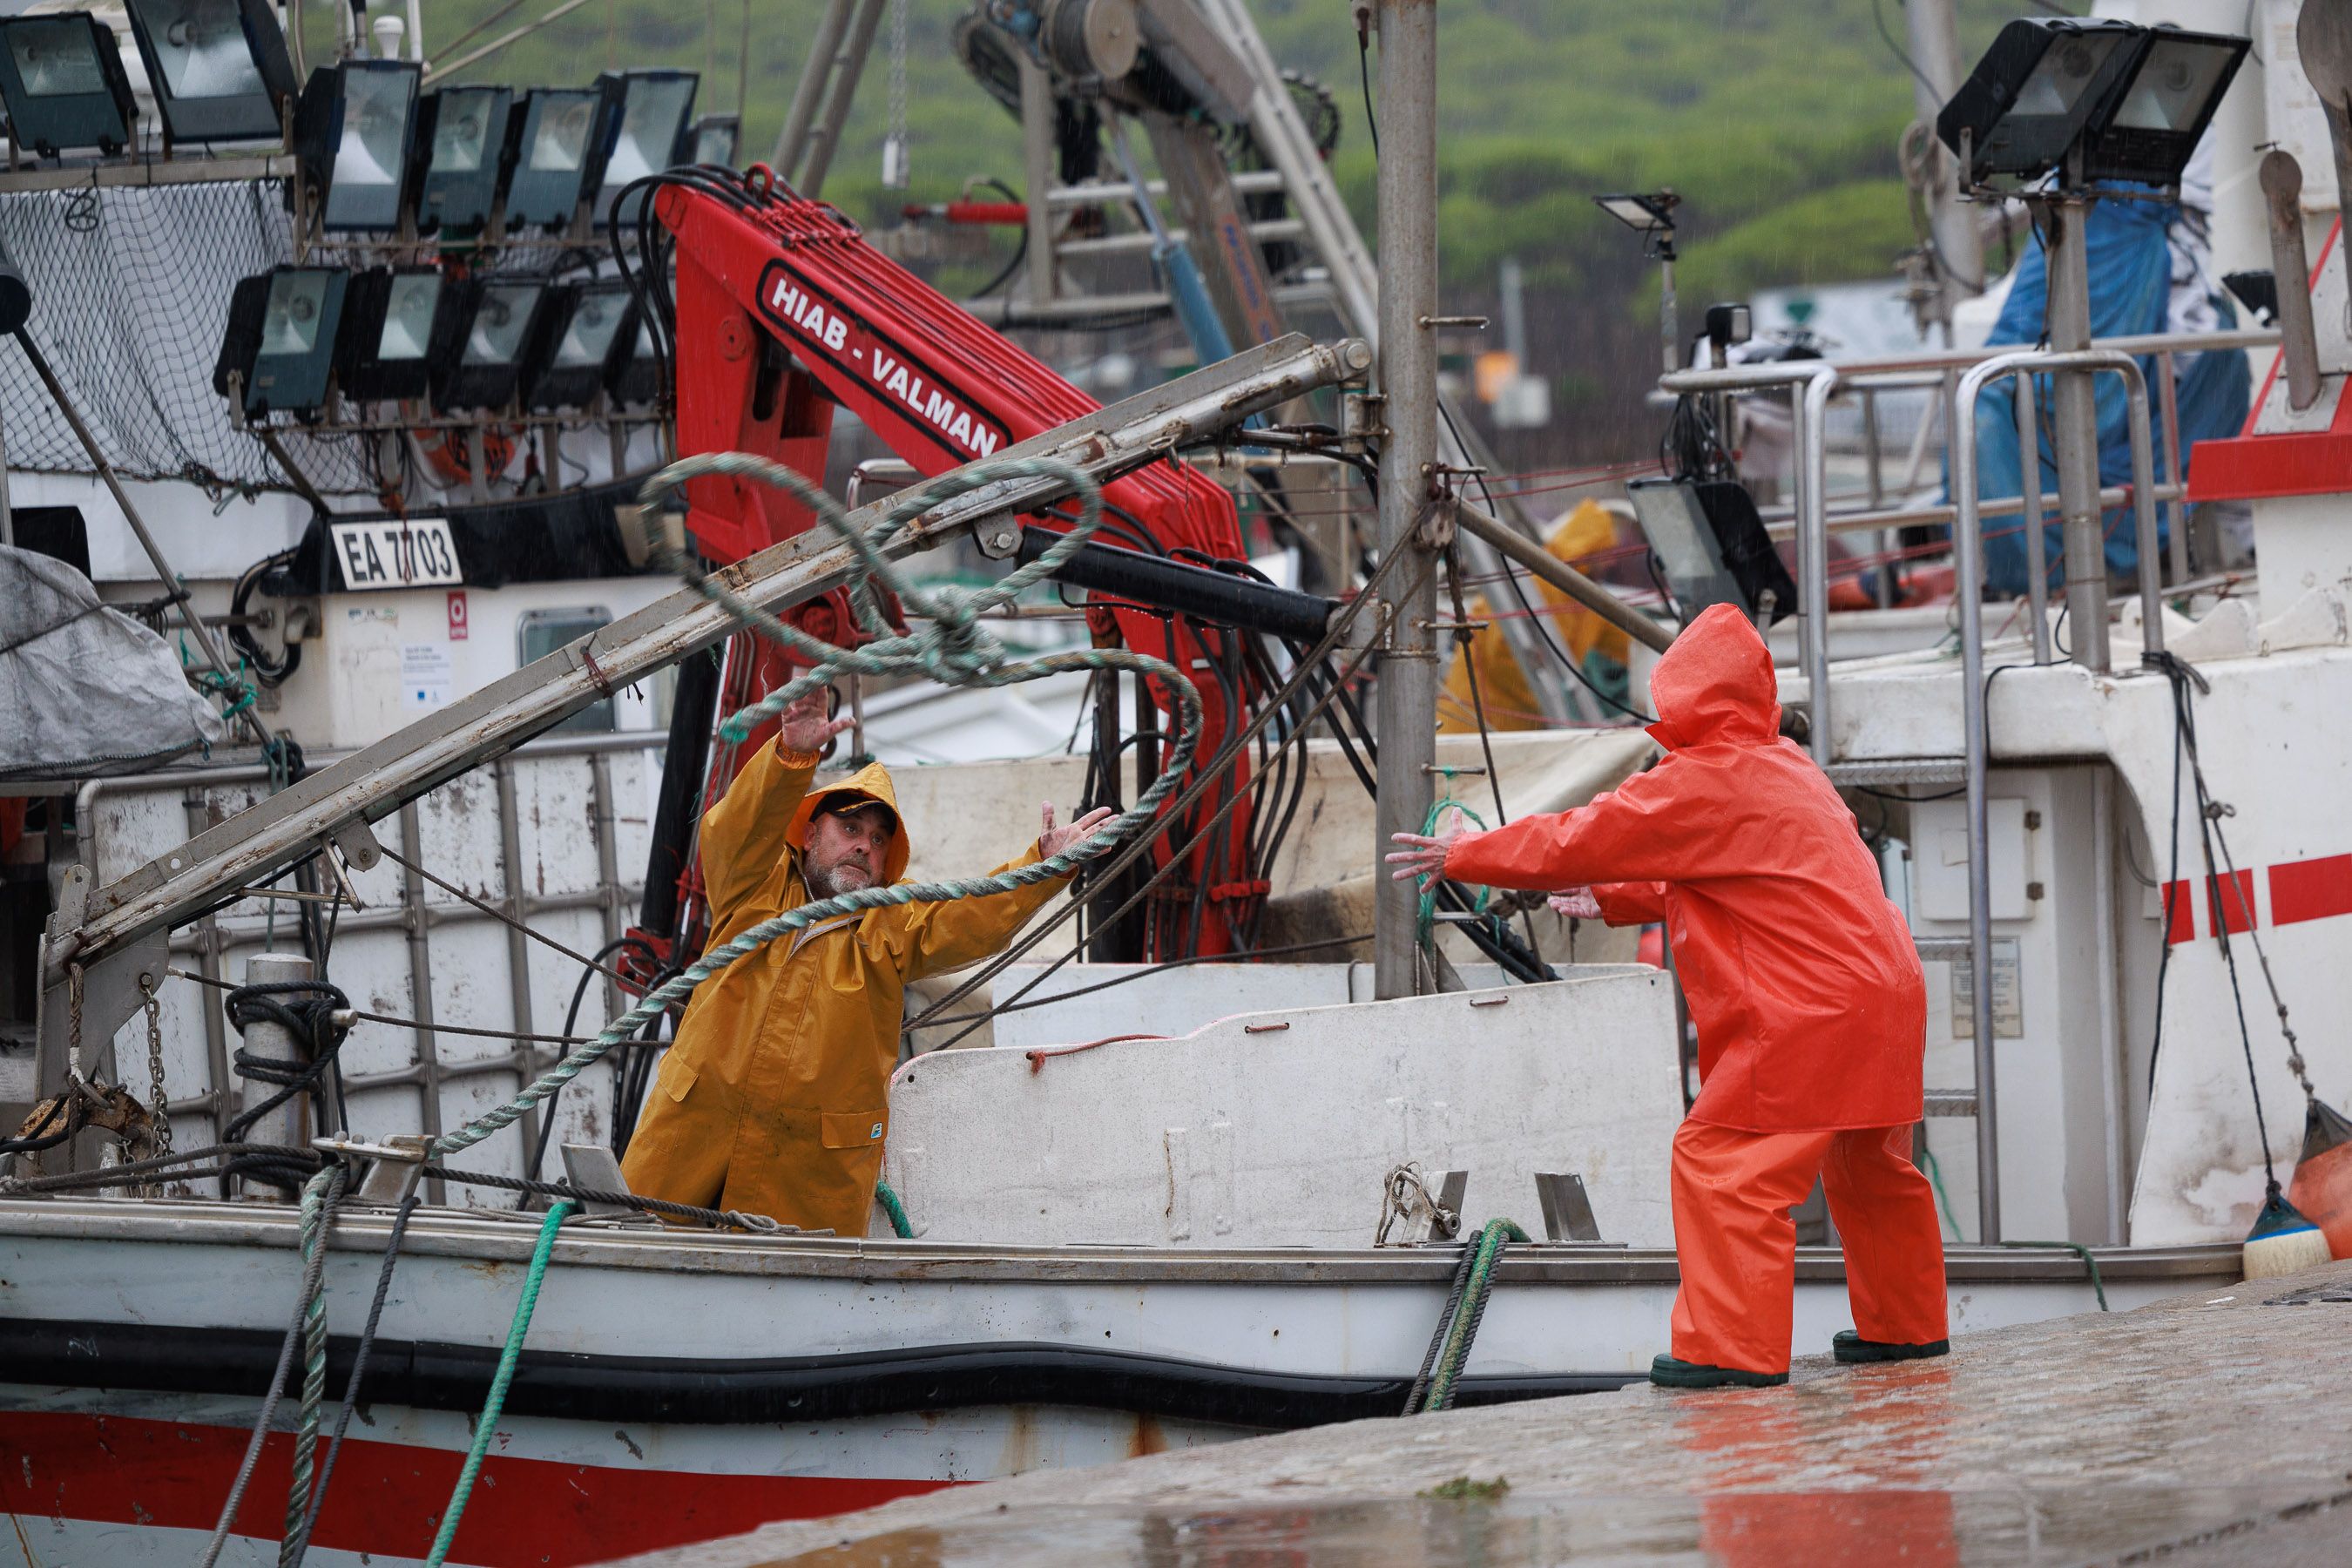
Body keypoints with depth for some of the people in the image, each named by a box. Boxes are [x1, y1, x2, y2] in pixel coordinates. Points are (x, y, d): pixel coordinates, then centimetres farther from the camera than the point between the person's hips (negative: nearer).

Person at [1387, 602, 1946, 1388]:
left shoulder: (1702, 784, -11)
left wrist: (1465, 856, 5)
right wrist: (1613, 900, 38)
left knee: (1721, 1161, -9)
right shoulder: (1783, 767, 20)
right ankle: (1904, 1324, 35)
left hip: (1810, 1014, -10)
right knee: (1869, 1171, 23)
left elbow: (1579, 842, -7)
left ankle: (1733, 1346, -13)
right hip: (1882, 994, 10)